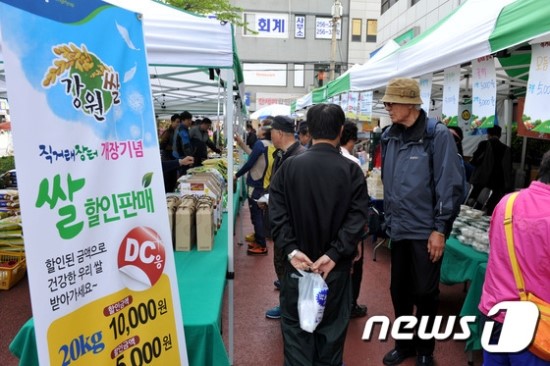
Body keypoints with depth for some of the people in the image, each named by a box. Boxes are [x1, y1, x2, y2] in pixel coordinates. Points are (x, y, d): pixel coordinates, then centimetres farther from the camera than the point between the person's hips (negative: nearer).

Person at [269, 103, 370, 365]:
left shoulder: (289, 166, -5)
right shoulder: (352, 171, -7)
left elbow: (277, 213, -10)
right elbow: (357, 218, -13)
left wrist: (291, 250, -13)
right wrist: (334, 254, -16)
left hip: (297, 264, 0)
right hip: (336, 267, 0)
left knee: (296, 326, 15)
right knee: (332, 328, 17)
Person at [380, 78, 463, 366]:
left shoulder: (437, 135, -12)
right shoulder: (389, 136, 4)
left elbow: (450, 186, -13)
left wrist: (440, 229, -14)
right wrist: (389, 219, 12)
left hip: (425, 230, -5)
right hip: (399, 228, 5)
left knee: (424, 293, 9)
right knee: (399, 290, 15)